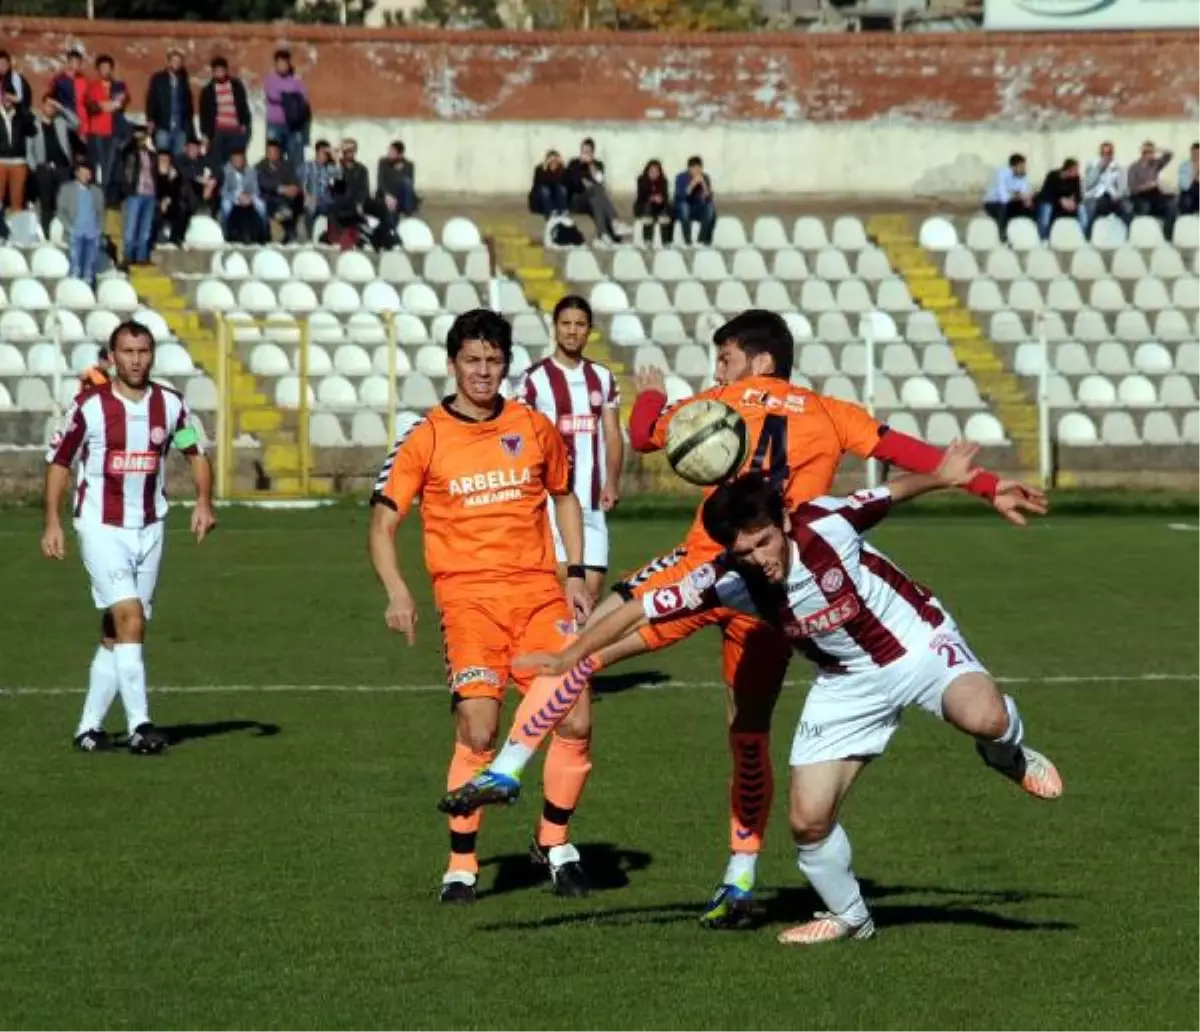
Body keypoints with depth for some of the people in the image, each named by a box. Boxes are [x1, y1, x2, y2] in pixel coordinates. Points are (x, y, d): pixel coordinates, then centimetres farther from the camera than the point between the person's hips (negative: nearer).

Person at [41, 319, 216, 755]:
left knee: (116, 633, 7)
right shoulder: (89, 406, -8)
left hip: (149, 530, 4)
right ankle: (139, 725, -19)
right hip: (101, 527, -4)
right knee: (130, 618, -18)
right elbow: (58, 461, 2)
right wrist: (52, 522, -4)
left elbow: (196, 452, 15)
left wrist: (204, 500, -1)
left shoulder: (170, 404, 2)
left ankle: (89, 726, 17)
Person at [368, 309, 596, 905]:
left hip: (539, 591, 3)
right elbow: (383, 522, 1)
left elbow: (564, 497, 23)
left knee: (576, 723, -5)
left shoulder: (535, 428, 9)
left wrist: (575, 576, 12)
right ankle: (461, 866, -1)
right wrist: (396, 591, -15)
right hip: (468, 597, -3)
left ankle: (554, 842, 18)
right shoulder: (424, 439, 0)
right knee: (478, 732, -15)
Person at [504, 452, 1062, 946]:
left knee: (983, 717, -35)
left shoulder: (827, 524, -28)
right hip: (848, 682, 3)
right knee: (808, 818, -4)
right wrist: (572, 656, -18)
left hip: (916, 643, -3)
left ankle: (1008, 753, 4)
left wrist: (942, 476, -6)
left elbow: (890, 492, -8)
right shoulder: (727, 581, -21)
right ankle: (848, 916, 26)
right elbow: (641, 608, -15)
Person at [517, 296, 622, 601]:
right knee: (561, 575, -12)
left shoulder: (603, 378, 14)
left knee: (592, 586, 2)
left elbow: (612, 435, 13)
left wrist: (612, 481, -1)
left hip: (592, 498, 4)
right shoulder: (536, 378, -1)